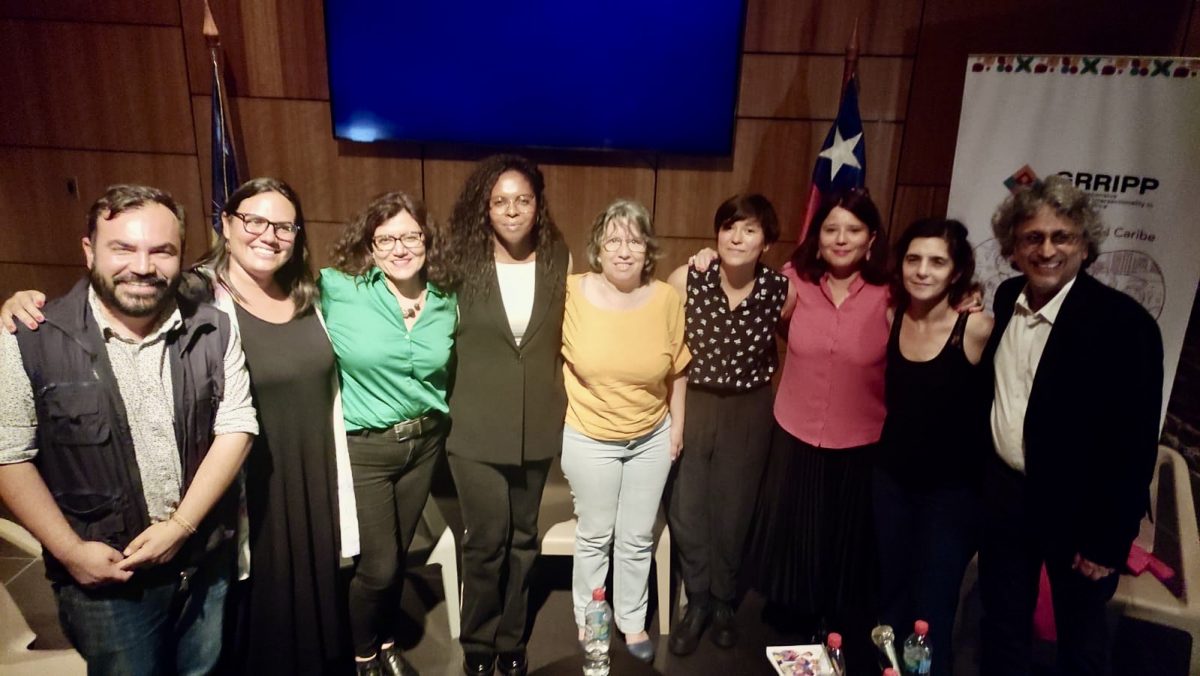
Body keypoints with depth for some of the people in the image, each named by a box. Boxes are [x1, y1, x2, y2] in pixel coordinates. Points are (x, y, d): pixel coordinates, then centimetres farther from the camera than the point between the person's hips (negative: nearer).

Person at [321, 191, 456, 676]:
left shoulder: (446, 304, -2)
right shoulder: (338, 290, -15)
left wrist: (438, 418, 6)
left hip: (425, 442, 4)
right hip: (364, 448, -4)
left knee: (398, 555, 19)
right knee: (377, 564, 5)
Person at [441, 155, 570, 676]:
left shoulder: (558, 262, -1)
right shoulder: (462, 263, -7)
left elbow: (568, 339, 7)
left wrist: (565, 402, 4)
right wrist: (445, 406, -3)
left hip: (537, 427, 2)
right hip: (477, 429, -2)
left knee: (523, 539, 15)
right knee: (486, 541, 5)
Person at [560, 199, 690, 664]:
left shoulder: (667, 298, -9)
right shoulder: (572, 293, -15)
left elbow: (678, 368, 2)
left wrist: (677, 424, 6)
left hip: (651, 438, 2)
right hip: (590, 440, -2)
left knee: (638, 538, 16)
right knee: (594, 536, 14)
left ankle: (632, 621, 38)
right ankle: (588, 621, 37)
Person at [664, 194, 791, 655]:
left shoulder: (782, 290, -13)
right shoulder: (686, 279, -15)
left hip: (748, 412, 0)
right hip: (691, 404, 0)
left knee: (734, 510, 13)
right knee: (687, 510, 7)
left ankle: (723, 600, 38)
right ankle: (697, 601, 32)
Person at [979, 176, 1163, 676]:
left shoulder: (1124, 323, -19)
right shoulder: (1007, 298, -1)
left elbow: (1136, 443, -17)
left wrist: (1110, 540, -14)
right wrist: (980, 481, 7)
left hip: (1077, 510, -4)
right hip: (1003, 494, 5)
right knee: (1001, 629, 20)